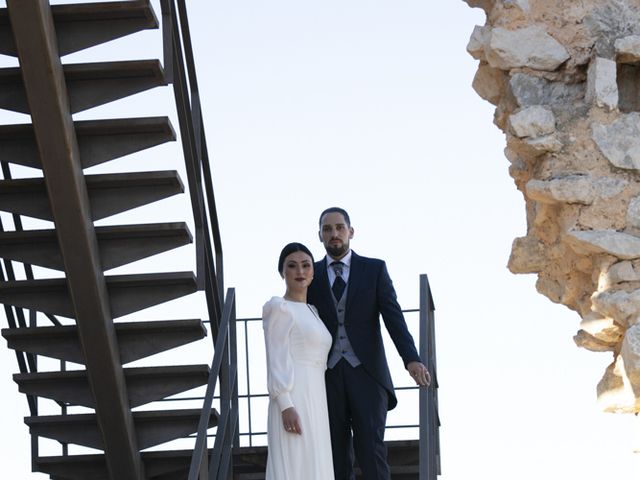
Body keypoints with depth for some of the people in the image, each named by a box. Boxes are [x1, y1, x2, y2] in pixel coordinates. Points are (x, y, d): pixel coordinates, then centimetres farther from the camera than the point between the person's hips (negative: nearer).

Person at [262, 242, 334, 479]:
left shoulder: (312, 312, 21)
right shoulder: (278, 307, -3)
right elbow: (276, 361, -11)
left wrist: (319, 409, 17)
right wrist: (286, 406, -21)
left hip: (315, 401, 9)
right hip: (293, 401, -8)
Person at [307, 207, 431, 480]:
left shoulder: (374, 269, 5)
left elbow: (393, 317, -5)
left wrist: (412, 359, -20)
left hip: (366, 374, -2)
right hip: (327, 376, 2)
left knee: (371, 451, -11)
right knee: (338, 457, 1)